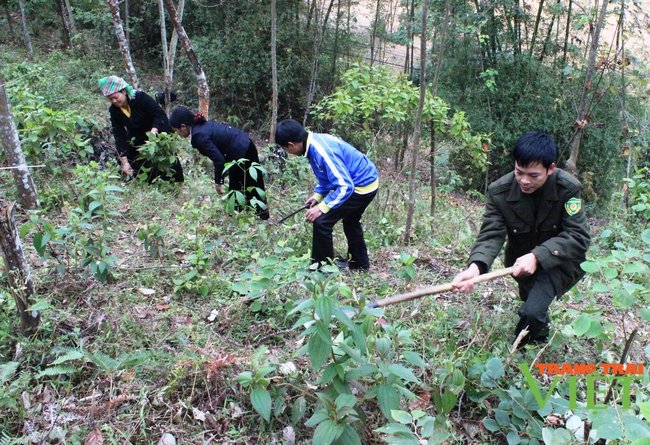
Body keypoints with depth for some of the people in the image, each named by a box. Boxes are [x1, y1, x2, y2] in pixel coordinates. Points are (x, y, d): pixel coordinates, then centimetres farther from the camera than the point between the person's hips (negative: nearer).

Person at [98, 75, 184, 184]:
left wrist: (153, 131, -43)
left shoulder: (141, 97, -24)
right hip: (137, 138, 5)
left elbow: (160, 114, -25)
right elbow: (119, 137, -13)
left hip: (158, 132, -5)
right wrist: (124, 161, -21)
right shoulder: (114, 110, -11)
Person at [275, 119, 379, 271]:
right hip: (367, 181, 10)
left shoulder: (321, 151, -29)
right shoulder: (315, 141, 0)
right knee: (351, 221, 29)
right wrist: (318, 195, 9)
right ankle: (359, 263, 46)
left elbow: (345, 186, -29)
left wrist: (322, 208, -24)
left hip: (362, 186, -10)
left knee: (321, 221, -10)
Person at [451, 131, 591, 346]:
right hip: (521, 262, 3)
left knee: (532, 312, -23)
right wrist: (476, 266, -50)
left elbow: (578, 237, -27)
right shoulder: (499, 191, -21)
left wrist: (538, 257, -42)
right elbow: (491, 234, -29)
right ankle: (541, 331, 60)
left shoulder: (568, 188, -25)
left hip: (560, 262, -3)